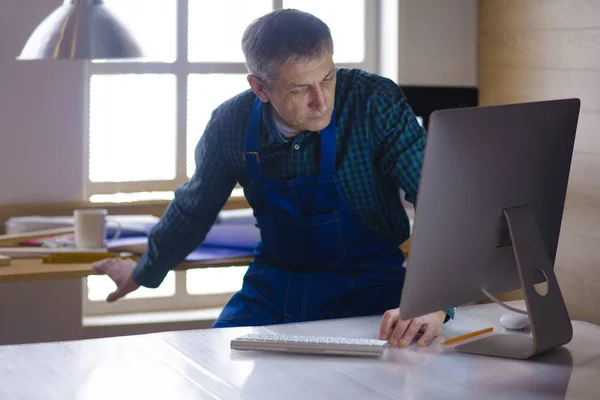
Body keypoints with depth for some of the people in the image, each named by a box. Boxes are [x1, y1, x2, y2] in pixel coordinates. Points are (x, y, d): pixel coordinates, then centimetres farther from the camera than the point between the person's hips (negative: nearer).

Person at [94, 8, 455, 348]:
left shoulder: (375, 104, -20)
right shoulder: (232, 123, -8)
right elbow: (194, 208, 12)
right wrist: (145, 272, 27)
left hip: (366, 288, -4)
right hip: (274, 285, 4)